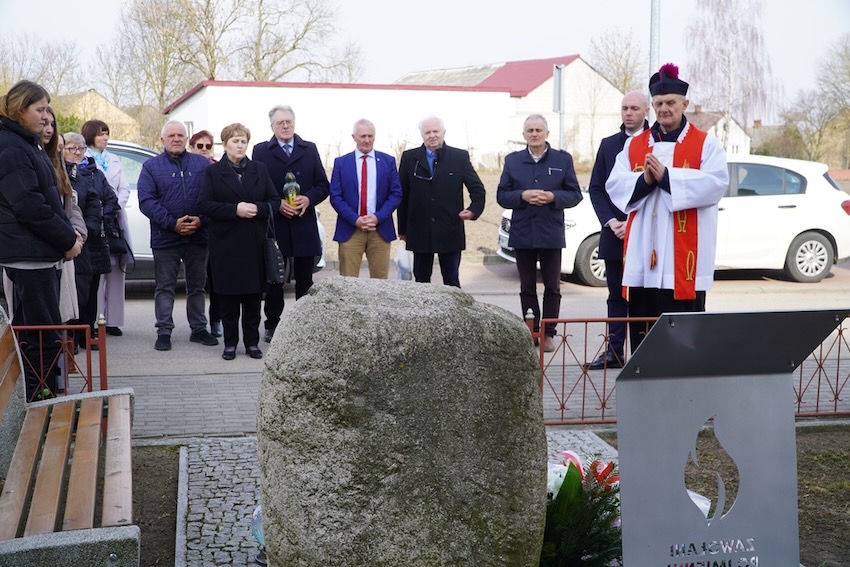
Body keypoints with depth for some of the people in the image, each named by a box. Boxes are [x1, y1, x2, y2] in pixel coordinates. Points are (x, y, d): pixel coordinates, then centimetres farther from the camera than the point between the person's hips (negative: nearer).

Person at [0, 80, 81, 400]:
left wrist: (68, 234, 6)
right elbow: (29, 206, -19)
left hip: (34, 252, 10)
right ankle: (40, 398, -2)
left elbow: (48, 199, 20)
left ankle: (37, 398, 22)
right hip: (29, 252, -10)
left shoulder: (26, 144, 17)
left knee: (29, 330, 14)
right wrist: (67, 240, -12)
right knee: (44, 334, -7)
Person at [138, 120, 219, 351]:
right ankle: (164, 332, 10)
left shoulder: (203, 164, 6)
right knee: (165, 287, 4)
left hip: (198, 236, 2)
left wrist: (200, 220, -15)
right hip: (165, 237, -2)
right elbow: (146, 201, -7)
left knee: (197, 286, 12)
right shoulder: (151, 166, 2)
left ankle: (198, 329, 21)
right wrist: (172, 223, -16)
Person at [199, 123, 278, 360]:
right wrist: (234, 209, -17)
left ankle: (252, 342, 13)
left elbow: (274, 201, 8)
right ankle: (230, 343, 11)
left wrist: (258, 208, -13)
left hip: (254, 243, 2)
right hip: (225, 244, -2)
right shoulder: (213, 172, 4)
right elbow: (204, 205, -6)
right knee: (228, 295, 2)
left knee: (253, 295, 4)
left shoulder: (259, 169, 11)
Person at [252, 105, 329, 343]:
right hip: (273, 224, -2)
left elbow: (323, 185, 7)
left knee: (304, 278, 7)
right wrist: (276, 204, -15)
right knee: (273, 278, 5)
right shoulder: (261, 151, 4)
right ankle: (272, 324, 13)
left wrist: (308, 199, -12)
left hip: (304, 225, 2)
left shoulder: (309, 149, 10)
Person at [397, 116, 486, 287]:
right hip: (420, 233, 1)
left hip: (450, 232, -1)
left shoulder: (460, 157, 3)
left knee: (452, 282, 4)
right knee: (421, 281, 7)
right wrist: (403, 229, 6)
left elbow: (477, 188, 6)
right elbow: (402, 194, 7)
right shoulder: (409, 158, 5)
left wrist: (474, 209, -14)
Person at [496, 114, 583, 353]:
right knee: (527, 288, 7)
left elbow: (575, 194, 1)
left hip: (551, 234, -1)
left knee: (552, 287, 3)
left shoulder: (563, 159, 4)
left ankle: (548, 334, 10)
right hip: (523, 234, 1)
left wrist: (553, 197, -17)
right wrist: (522, 196, -15)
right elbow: (501, 196, 3)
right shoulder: (512, 160, 7)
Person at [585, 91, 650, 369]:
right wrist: (611, 221, -4)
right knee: (617, 296, 9)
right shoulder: (608, 144, 11)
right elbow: (595, 188, 10)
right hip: (614, 233, 4)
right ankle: (614, 351, 13)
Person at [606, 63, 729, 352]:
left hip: (682, 257, -4)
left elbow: (715, 184, -13)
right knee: (641, 327, 7)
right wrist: (644, 181, -15)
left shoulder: (706, 144, 4)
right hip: (643, 255, 4)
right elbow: (614, 186, 4)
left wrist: (666, 176, -19)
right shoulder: (634, 145, 14)